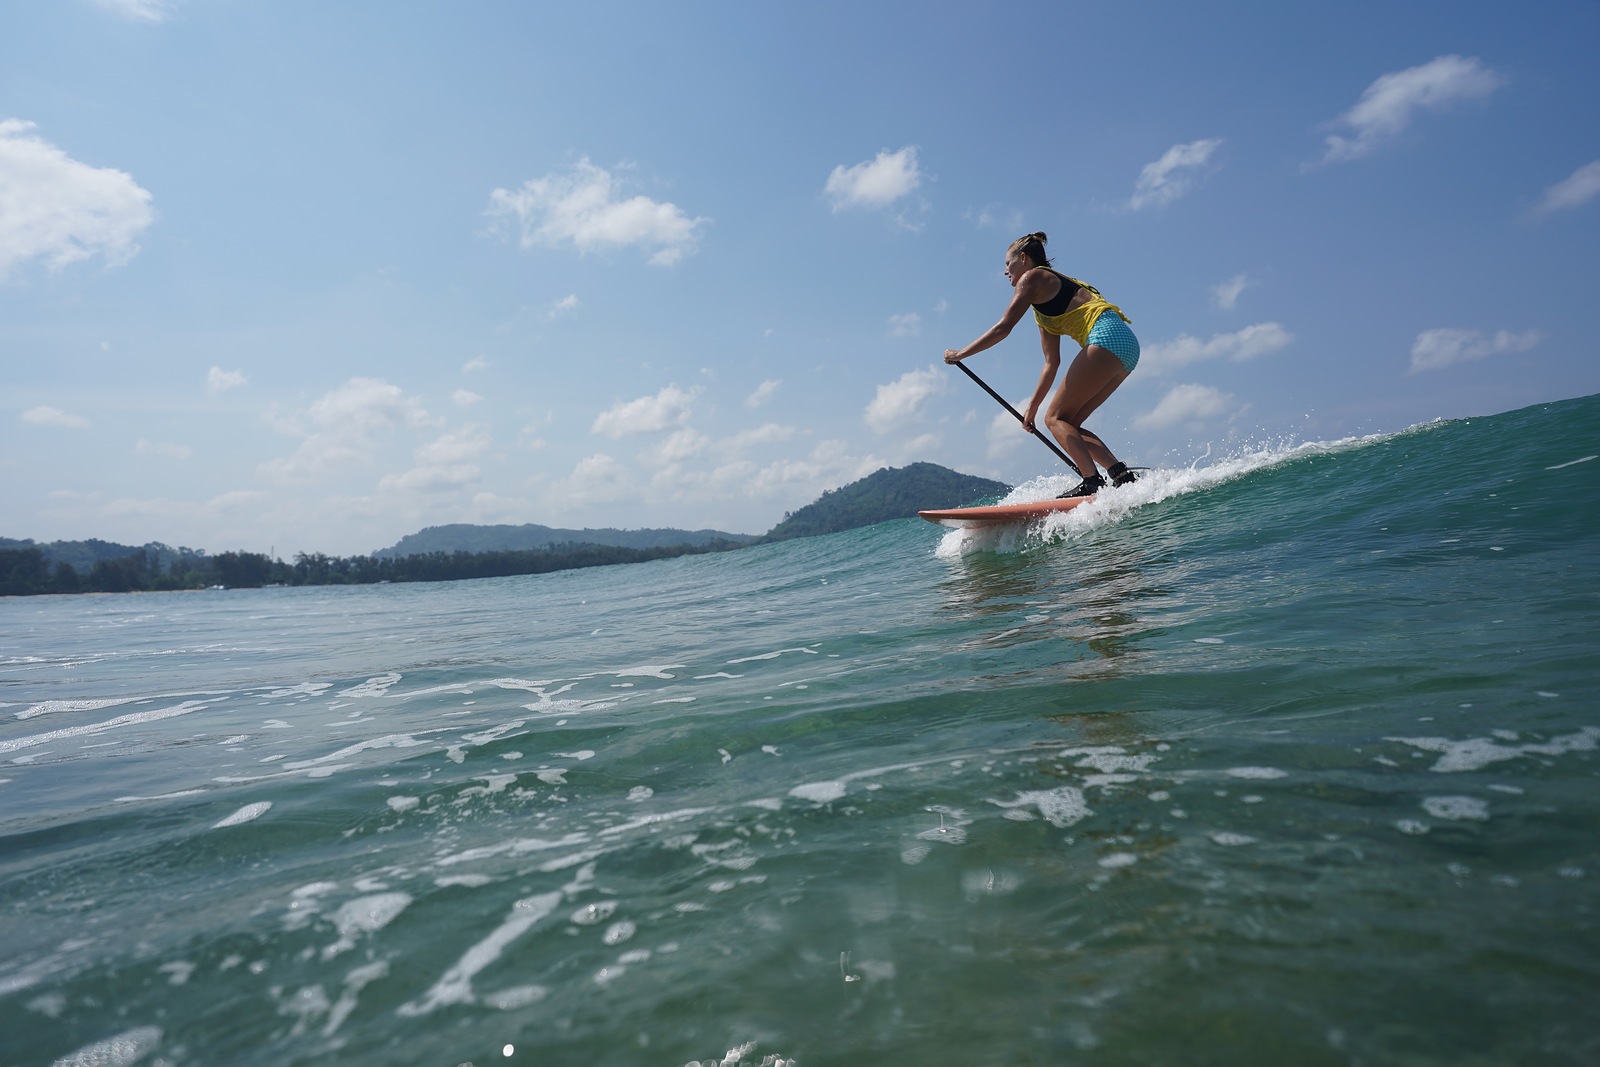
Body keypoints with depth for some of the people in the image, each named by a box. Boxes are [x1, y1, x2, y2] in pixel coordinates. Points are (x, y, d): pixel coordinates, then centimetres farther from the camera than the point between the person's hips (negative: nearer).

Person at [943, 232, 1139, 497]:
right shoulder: (1045, 306, 30)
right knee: (1068, 423, 9)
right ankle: (1122, 475, -1)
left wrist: (960, 353, 7)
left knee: (1055, 418, -7)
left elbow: (1003, 328, -1)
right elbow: (1052, 362, 27)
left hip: (1107, 337, -9)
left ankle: (1093, 482, -20)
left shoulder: (1033, 277, 6)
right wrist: (1032, 407, 27)